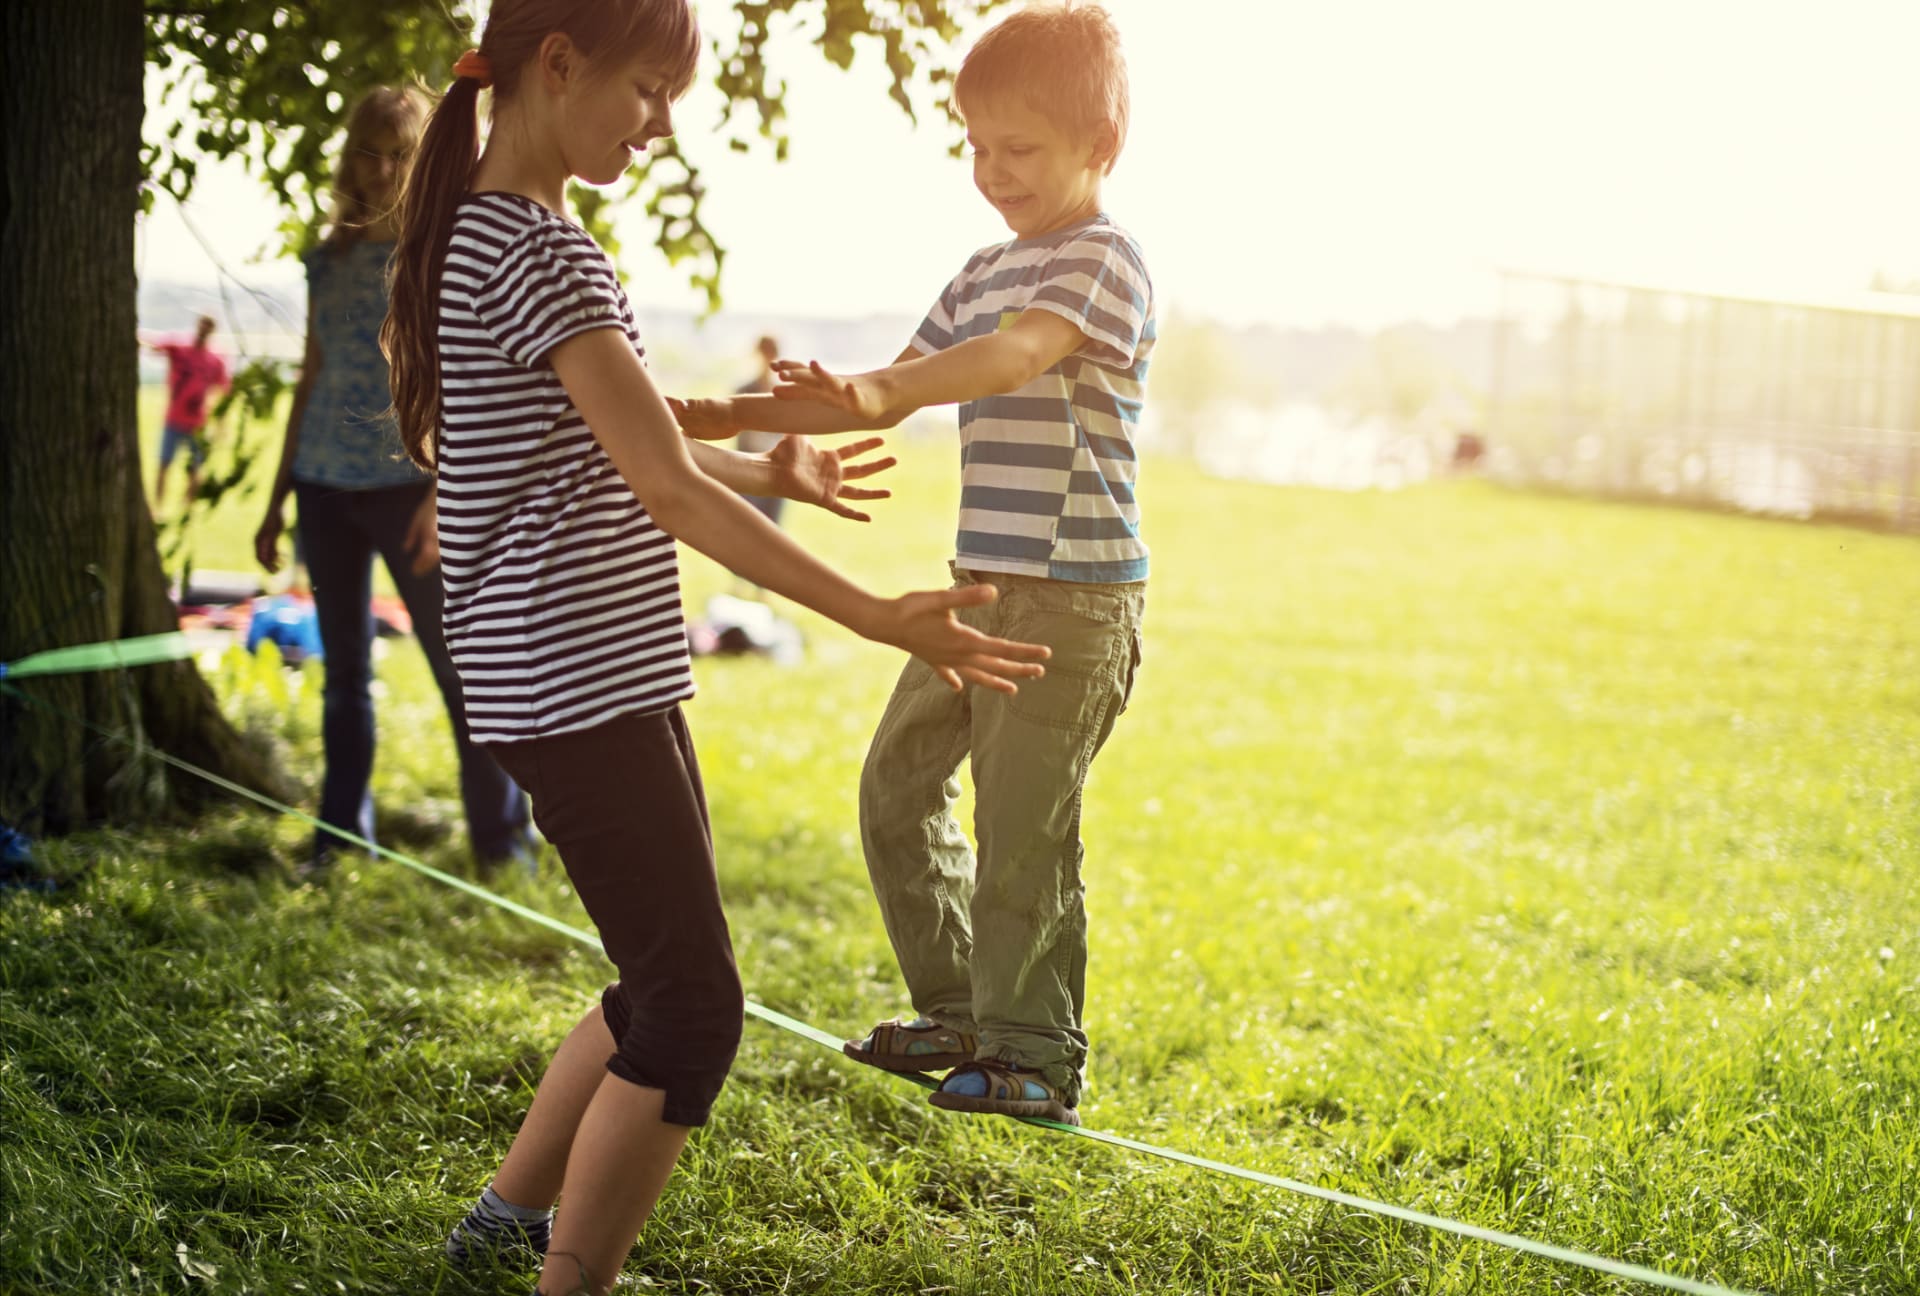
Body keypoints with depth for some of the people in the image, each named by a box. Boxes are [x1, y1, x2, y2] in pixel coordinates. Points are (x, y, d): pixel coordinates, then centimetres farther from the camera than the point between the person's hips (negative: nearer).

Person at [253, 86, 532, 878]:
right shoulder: (330, 258, 12)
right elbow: (311, 380, 17)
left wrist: (445, 492, -17)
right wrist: (278, 499, 15)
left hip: (408, 483, -5)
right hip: (327, 485, 5)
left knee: (460, 662, -5)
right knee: (344, 670, 9)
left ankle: (502, 836, 1)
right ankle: (340, 836, 15)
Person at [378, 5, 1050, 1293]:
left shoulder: (484, 233, 14)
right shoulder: (541, 252, -17)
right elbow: (668, 490, -22)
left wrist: (769, 474, 30)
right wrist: (881, 619, -22)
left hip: (610, 678, 10)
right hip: (577, 689, -10)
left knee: (672, 985, 19)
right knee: (695, 1016, -5)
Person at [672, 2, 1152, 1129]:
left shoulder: (1106, 259, -10)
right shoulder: (986, 272, 18)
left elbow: (1018, 354, -28)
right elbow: (898, 390, 21)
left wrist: (885, 390, -44)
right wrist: (739, 419, 9)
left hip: (1075, 593, -9)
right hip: (981, 587, 9)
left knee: (1021, 826, -6)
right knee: (898, 786, 12)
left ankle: (1035, 1051, 8)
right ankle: (960, 1009, 26)